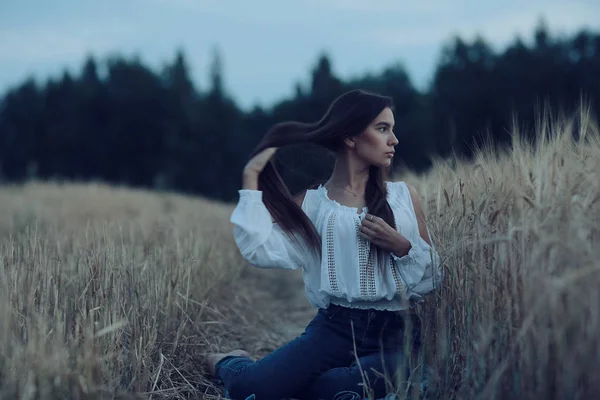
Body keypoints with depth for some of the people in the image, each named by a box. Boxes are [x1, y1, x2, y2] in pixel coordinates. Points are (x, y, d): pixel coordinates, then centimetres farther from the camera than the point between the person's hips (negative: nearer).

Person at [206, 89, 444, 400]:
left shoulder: (404, 196, 8)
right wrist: (251, 177, -7)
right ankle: (232, 363, 17)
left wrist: (401, 246, -10)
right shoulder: (310, 203, 5)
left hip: (396, 332, 1)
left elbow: (434, 277, 9)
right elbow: (261, 251, -11)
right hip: (334, 327, -1)